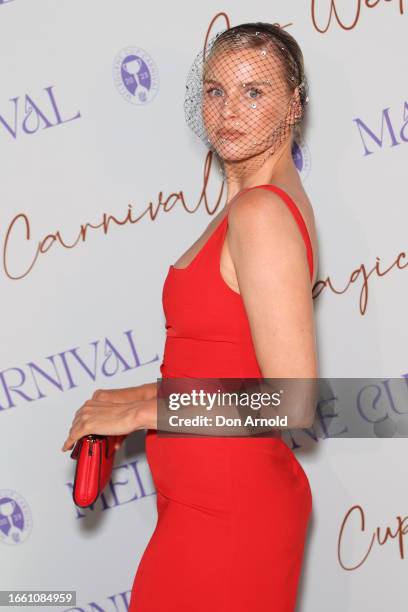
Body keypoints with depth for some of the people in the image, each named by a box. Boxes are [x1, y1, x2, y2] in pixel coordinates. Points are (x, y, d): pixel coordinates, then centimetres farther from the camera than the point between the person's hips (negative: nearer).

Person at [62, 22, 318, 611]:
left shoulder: (259, 213, -20)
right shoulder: (279, 200, 9)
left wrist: (142, 411, -17)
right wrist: (143, 393, 7)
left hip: (220, 514, -9)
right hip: (252, 495, 9)